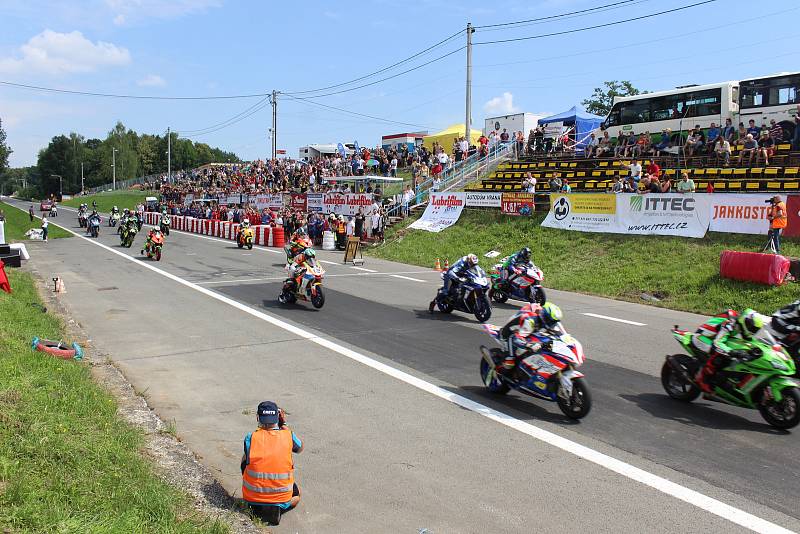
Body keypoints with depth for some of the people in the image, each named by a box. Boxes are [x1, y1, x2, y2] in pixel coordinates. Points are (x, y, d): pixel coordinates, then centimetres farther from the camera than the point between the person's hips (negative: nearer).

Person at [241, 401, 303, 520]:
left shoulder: (250, 438, -12)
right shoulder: (288, 436, -11)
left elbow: (247, 459, 7)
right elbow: (300, 449, 12)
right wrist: (284, 425, 14)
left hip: (252, 497, 0)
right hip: (282, 497, 1)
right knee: (296, 495, 36)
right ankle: (278, 507, 4)